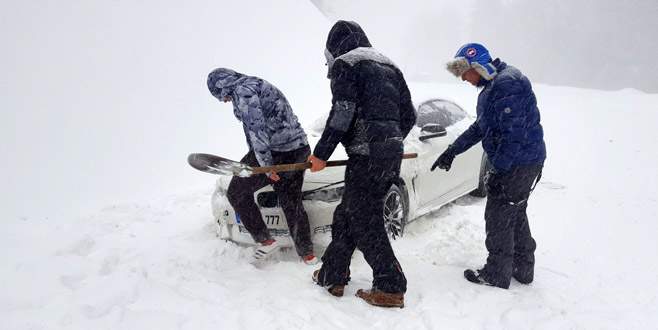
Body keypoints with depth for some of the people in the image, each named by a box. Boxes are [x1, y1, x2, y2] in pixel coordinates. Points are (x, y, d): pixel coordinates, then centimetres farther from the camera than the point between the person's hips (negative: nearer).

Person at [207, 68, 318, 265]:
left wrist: (266, 164, -19)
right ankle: (308, 254, 25)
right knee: (292, 203, 17)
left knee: (237, 193, 10)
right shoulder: (258, 84, 21)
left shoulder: (242, 90, -8)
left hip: (276, 152, -9)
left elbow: (256, 127, -20)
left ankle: (266, 241, 14)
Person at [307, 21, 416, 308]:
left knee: (365, 223, 0)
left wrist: (321, 154, -7)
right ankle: (332, 275, 24)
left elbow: (342, 113, -14)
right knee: (346, 216, 16)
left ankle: (391, 288, 5)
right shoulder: (389, 67, 21)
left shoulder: (344, 64, -2)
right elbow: (409, 115, 19)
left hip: (366, 157, -8)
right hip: (392, 156, 9)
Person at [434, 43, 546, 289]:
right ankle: (523, 269, 33)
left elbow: (514, 134, -26)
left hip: (518, 164, -10)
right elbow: (480, 127, 20)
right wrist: (452, 151, 15)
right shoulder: (493, 86, 15)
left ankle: (496, 275, 11)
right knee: (516, 215, 19)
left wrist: (499, 170, -25)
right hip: (524, 162, 10)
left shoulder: (507, 83, -20)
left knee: (499, 217, -1)